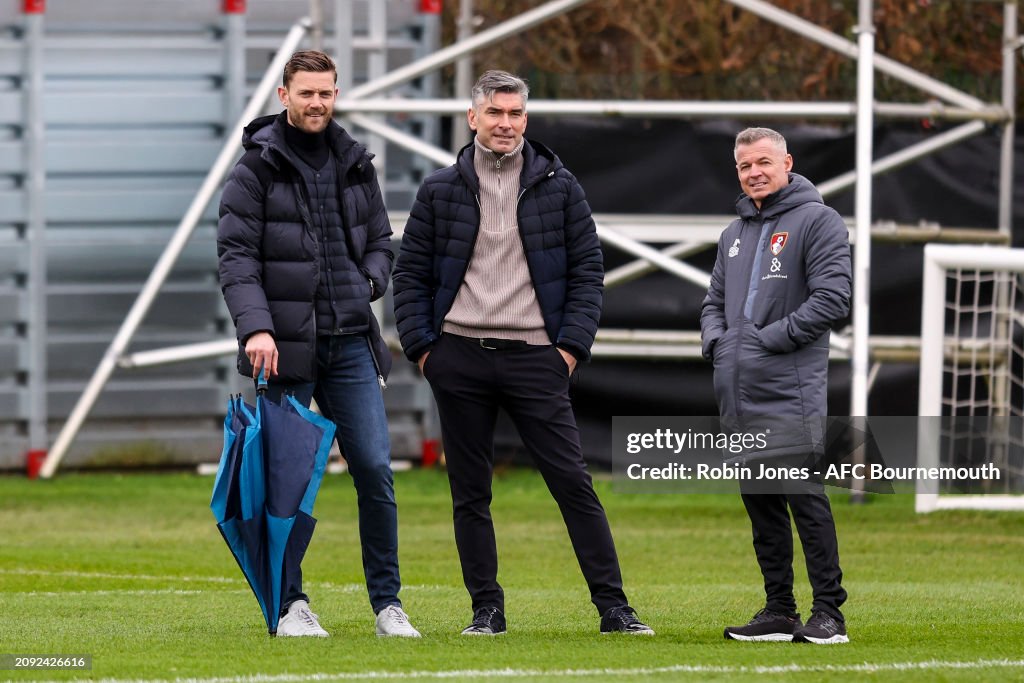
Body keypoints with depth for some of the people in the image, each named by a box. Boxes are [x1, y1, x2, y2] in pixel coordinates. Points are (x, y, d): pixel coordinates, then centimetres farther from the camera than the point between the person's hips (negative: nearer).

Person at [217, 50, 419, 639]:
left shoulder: (355, 164, 13)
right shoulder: (259, 166, -2)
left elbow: (381, 242, 22)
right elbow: (236, 253, -8)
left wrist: (368, 282, 0)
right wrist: (255, 327, -21)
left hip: (352, 345, 3)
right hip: (285, 347, -3)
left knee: (375, 469, -3)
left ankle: (388, 604, 3)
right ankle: (291, 604, 10)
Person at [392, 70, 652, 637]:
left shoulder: (558, 187, 5)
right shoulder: (440, 191, 7)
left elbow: (588, 270, 6)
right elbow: (410, 274, 9)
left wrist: (571, 345, -4)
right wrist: (421, 347, -1)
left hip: (535, 357, -1)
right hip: (459, 359, 2)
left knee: (573, 483, -6)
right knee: (470, 493, 5)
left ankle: (613, 606, -5)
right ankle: (487, 607, 12)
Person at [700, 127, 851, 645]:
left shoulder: (817, 221, -3)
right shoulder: (735, 233, 21)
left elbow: (832, 297, -12)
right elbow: (714, 301, 27)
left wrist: (769, 338, -14)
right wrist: (715, 340, 5)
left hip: (791, 390, -8)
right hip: (738, 393, 8)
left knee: (805, 498, -10)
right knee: (760, 503, 8)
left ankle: (828, 612, -8)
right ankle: (779, 611, 14)